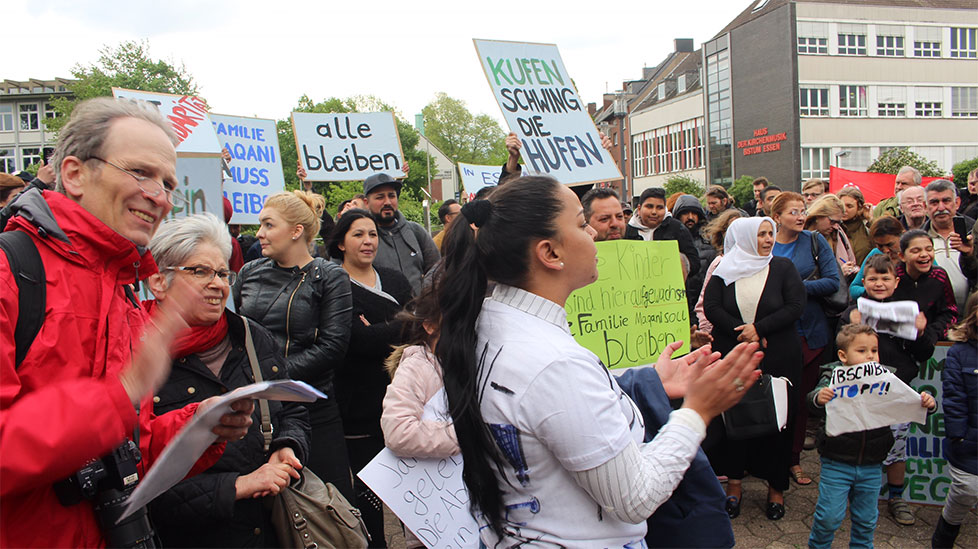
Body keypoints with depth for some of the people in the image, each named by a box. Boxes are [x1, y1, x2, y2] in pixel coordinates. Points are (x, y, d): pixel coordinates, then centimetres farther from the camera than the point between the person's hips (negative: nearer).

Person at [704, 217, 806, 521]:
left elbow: (796, 307, -7)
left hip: (778, 357, 0)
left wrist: (759, 328, -15)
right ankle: (734, 480, 18)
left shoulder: (783, 268, 2)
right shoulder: (724, 270, 2)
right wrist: (742, 332, -15)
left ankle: (776, 485, 19)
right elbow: (711, 307, -5)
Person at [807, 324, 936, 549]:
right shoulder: (834, 378, -12)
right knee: (830, 515, 2)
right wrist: (818, 398, -49)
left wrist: (927, 403, -21)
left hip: (871, 466, 4)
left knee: (866, 518, 17)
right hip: (837, 464, -3)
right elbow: (814, 401, -26)